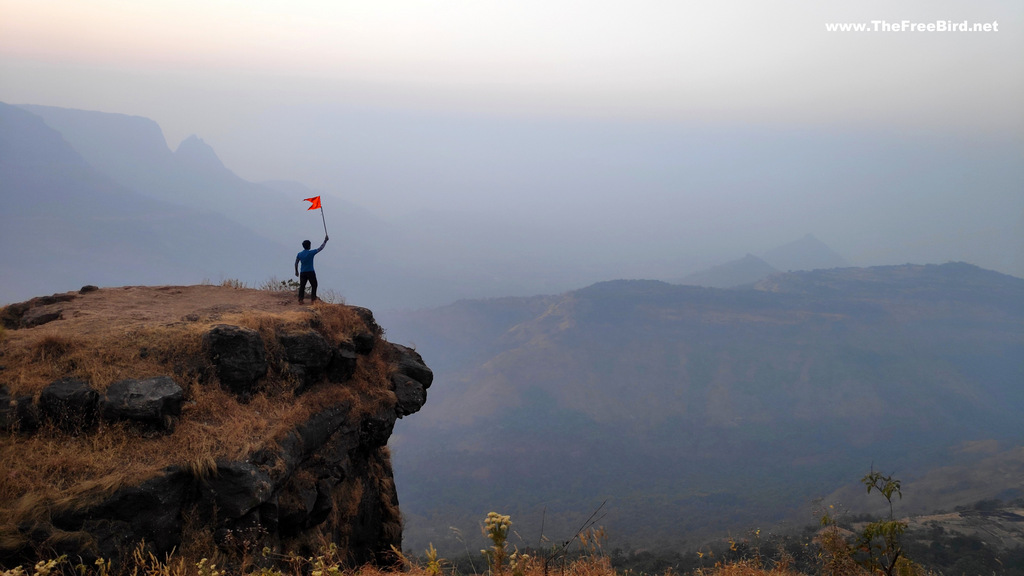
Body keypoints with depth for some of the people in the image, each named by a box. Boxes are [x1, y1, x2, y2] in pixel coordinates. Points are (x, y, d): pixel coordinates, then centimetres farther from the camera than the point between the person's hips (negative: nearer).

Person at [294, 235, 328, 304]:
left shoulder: (299, 254, 1)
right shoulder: (311, 253, -11)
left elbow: (296, 263, 7)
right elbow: (320, 248, -3)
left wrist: (296, 271, 21)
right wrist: (325, 241, 8)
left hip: (302, 273, 4)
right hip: (310, 272, -4)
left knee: (302, 286, 7)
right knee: (314, 286, 9)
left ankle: (300, 300, 5)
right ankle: (312, 300, 5)